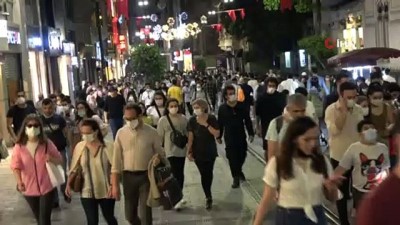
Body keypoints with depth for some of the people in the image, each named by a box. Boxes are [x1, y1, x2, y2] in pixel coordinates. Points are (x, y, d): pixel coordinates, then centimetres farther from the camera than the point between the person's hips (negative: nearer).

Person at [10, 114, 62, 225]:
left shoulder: (47, 143, -8)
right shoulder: (19, 146, -8)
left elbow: (60, 160, -2)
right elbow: (16, 166, -16)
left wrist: (51, 159, -25)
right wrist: (19, 182, -33)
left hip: (47, 187, -2)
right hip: (29, 189, 2)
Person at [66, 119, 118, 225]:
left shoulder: (108, 147, -14)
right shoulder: (79, 147, -4)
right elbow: (74, 168, 5)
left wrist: (112, 185, -19)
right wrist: (68, 184, -2)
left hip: (106, 191, -1)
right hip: (87, 192, 2)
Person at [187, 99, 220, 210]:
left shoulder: (211, 119, -9)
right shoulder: (192, 120, -6)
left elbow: (217, 134, -14)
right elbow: (190, 137, -4)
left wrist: (206, 124, -22)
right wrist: (189, 151, -7)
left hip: (210, 151, 0)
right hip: (198, 152, 0)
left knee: (209, 173, 11)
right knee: (203, 174, -3)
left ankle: (208, 194, 32)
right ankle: (208, 198, 5)